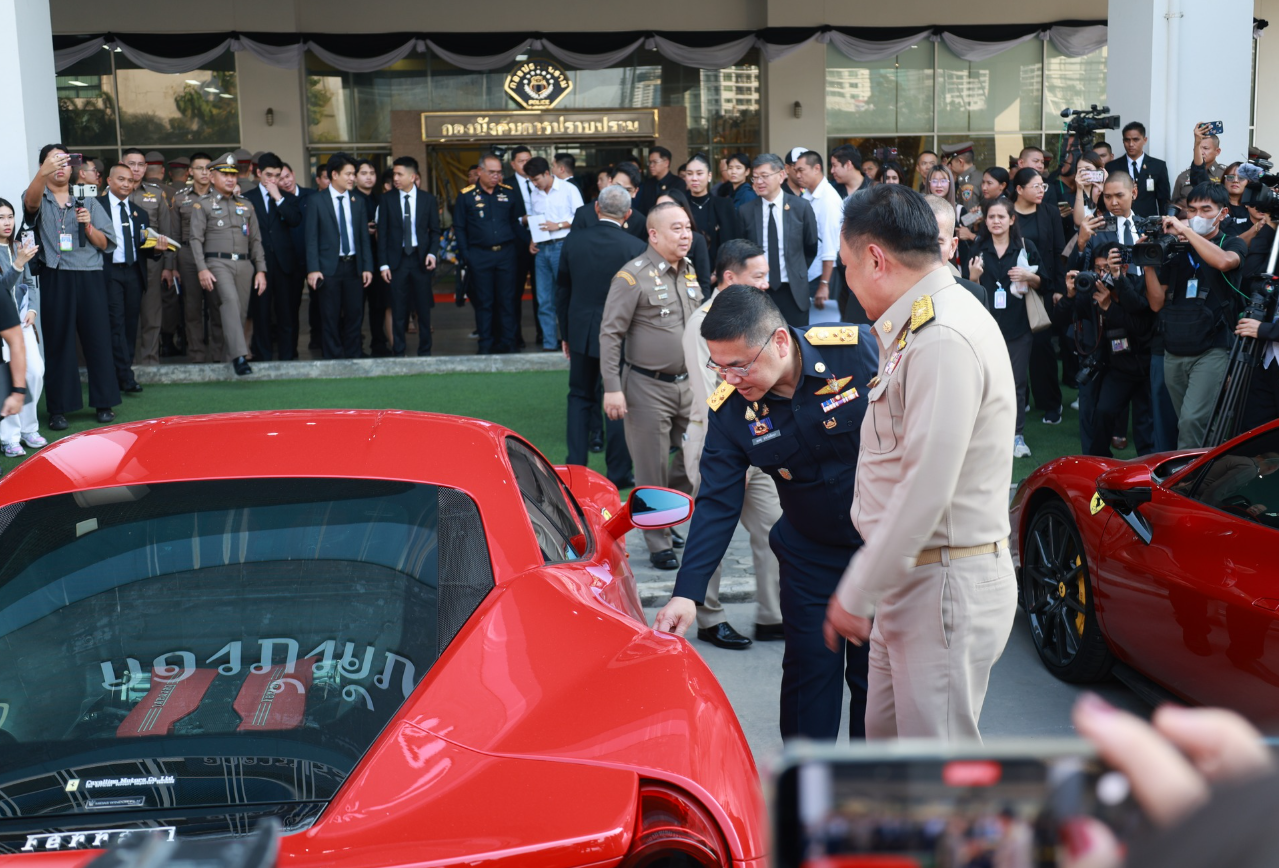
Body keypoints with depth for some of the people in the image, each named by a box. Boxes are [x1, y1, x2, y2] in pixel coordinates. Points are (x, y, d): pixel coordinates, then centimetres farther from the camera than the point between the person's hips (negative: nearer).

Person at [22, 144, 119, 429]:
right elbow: (31, 202, -20)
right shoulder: (40, 199, 7)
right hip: (55, 279, -2)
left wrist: (88, 226, -8)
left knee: (98, 338, 1)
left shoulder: (88, 202, 15)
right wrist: (43, 173, -39)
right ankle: (58, 408, 5)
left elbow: (105, 244, 12)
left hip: (90, 278, 2)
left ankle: (103, 402, 11)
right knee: (58, 341, 0)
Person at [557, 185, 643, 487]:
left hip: (581, 332, 3)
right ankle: (618, 473, 12)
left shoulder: (574, 240, -4)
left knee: (580, 397, 16)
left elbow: (562, 289, 4)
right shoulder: (636, 247, -14)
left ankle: (575, 467, 16)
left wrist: (565, 333, 13)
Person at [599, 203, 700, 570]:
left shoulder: (690, 272, 9)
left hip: (688, 384, 6)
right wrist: (612, 389, -17)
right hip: (648, 387, -6)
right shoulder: (633, 276, -11)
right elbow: (610, 334, -12)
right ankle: (659, 543, 15)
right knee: (653, 470, 2)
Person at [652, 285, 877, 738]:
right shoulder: (728, 410, -14)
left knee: (875, 673, 7)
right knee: (809, 670, 4)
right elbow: (717, 503, -13)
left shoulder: (859, 350, -23)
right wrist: (687, 592, -22)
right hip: (810, 554, 2)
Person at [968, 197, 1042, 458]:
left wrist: (1028, 276, -13)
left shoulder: (1026, 247, 2)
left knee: (1016, 382, 0)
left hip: (1018, 326, -1)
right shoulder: (978, 248, 5)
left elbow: (1041, 283, 8)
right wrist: (973, 276, -15)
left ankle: (1017, 435, 8)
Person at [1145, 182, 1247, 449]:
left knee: (1192, 420, -17)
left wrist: (1186, 230, -19)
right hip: (1173, 352, 4)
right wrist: (1148, 264, -6)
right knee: (1185, 422, 9)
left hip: (1211, 351, -4)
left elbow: (1223, 261, -23)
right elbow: (1157, 303, 7)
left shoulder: (1232, 245, 4)